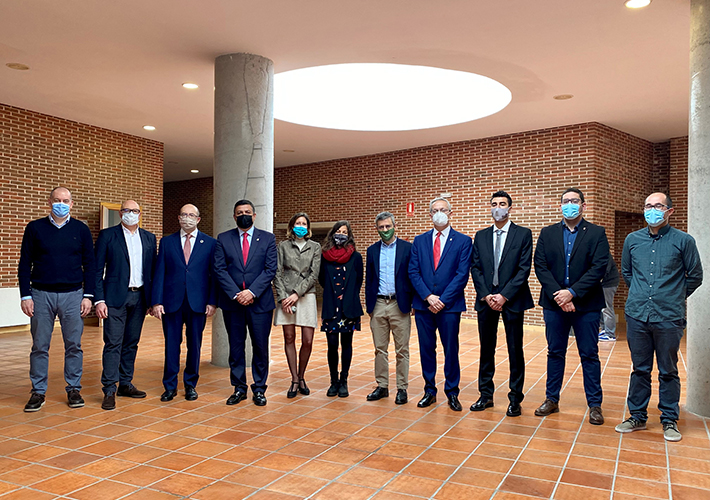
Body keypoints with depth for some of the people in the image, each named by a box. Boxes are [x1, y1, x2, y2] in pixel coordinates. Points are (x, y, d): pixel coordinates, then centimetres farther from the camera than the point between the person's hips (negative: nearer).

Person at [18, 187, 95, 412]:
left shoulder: (81, 229, 5)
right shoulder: (35, 228, 4)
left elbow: (89, 265, 6)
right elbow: (24, 264, 5)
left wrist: (88, 296, -1)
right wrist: (25, 296, -3)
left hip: (72, 295, 0)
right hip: (41, 294, 0)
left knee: (74, 345, 4)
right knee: (39, 346, 5)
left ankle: (74, 389, 15)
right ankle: (38, 392, 15)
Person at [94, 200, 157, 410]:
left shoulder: (149, 238, 11)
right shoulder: (107, 235, 0)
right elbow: (98, 270, -3)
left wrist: (152, 299, 6)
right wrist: (99, 300, -10)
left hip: (139, 298, 4)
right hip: (115, 297, -4)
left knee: (132, 343, 11)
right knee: (113, 343, -5)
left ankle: (125, 384, 21)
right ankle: (109, 390, 1)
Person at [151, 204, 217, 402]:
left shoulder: (210, 243, 5)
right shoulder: (167, 242, 8)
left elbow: (214, 275, 2)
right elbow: (159, 273, 4)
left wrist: (212, 302, -5)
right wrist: (157, 301, -4)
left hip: (198, 302, 0)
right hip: (172, 302, 1)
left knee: (194, 345, 8)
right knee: (171, 344, 6)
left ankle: (191, 385, 22)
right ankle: (170, 386, 19)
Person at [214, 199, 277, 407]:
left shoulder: (268, 239, 5)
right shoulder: (223, 239, 7)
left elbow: (270, 269, -4)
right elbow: (219, 270, -1)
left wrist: (252, 292, -15)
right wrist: (236, 294, -12)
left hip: (260, 302, -1)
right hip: (232, 302, 1)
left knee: (260, 347, 4)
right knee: (236, 347, 8)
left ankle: (259, 389, 16)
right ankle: (239, 388, 20)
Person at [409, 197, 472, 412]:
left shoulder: (463, 241, 1)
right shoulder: (419, 241, 9)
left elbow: (462, 275, -7)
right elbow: (413, 272, 2)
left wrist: (443, 300, -13)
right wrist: (428, 297, -10)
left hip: (449, 305, -2)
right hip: (423, 305, 3)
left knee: (451, 350, 5)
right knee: (426, 349, 9)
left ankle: (452, 393, 20)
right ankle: (429, 391, 22)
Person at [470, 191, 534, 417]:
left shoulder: (523, 234, 1)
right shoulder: (480, 236, 11)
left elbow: (524, 269, -7)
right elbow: (475, 268, 6)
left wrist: (504, 296, -14)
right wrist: (486, 295, -8)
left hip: (512, 300, -3)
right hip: (485, 300, 3)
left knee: (515, 351, 3)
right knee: (486, 350, 10)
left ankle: (515, 399, 14)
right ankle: (486, 395, 21)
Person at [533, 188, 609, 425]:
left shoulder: (596, 234, 0)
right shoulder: (547, 233, 7)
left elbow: (598, 268, -10)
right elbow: (540, 266, -2)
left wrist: (572, 293, -18)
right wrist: (557, 295, -13)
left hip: (586, 305, -2)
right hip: (554, 304, 2)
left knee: (589, 355, 6)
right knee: (555, 353, 11)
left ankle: (595, 405, 17)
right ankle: (552, 400, 22)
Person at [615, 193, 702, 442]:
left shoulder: (683, 241, -3)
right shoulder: (632, 240, 6)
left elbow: (695, 277, 6)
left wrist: (674, 298, 11)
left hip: (669, 318, -2)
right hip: (637, 315, 2)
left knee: (668, 371, 8)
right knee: (640, 369, 12)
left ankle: (669, 421, 22)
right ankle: (637, 416, 23)